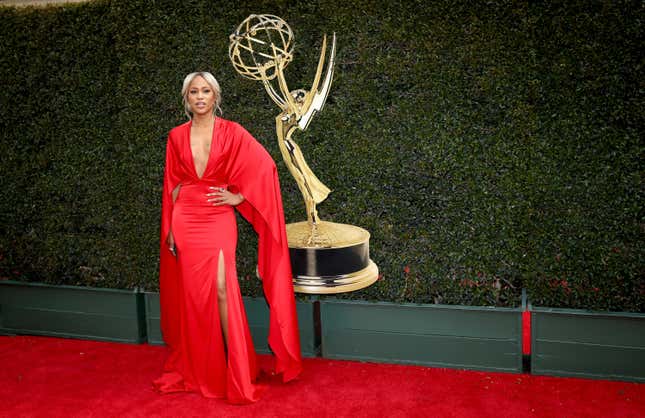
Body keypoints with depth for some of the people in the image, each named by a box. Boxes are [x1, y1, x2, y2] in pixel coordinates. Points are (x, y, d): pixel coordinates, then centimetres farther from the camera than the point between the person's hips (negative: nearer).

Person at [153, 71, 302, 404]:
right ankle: (198, 369, 21)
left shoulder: (231, 132, -1)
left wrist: (238, 196, -5)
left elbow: (264, 166, -4)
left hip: (219, 219, -2)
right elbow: (172, 185, 10)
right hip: (186, 220, 3)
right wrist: (169, 228, 7)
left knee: (221, 290, -12)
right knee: (193, 294, 6)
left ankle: (236, 373, -1)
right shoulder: (176, 136, 6)